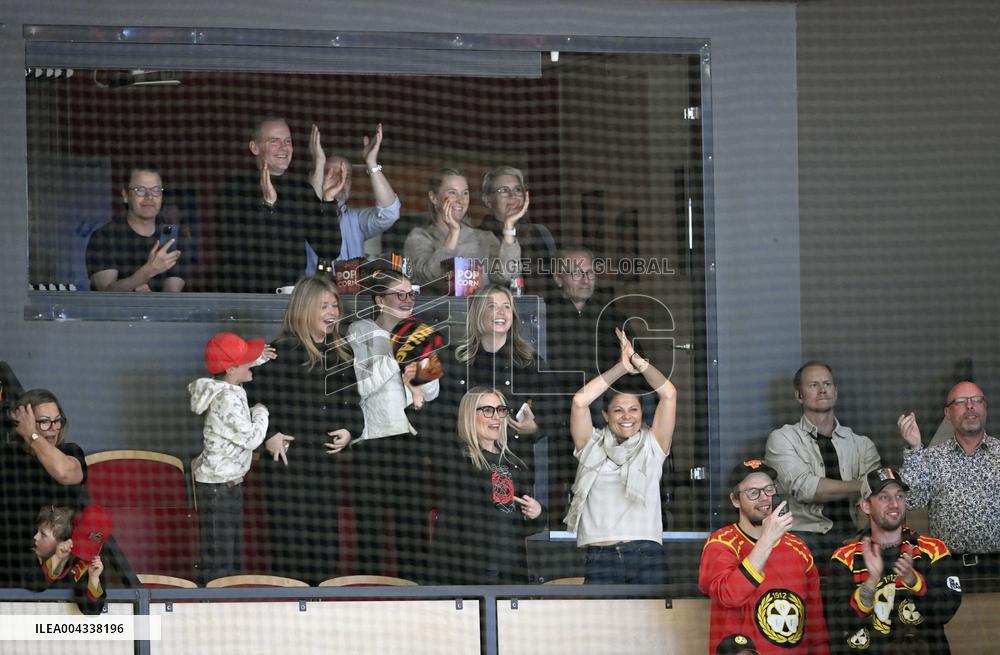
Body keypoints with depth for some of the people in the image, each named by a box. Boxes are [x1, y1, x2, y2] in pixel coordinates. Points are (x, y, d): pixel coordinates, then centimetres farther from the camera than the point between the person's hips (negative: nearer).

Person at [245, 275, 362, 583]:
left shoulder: (342, 355, 14)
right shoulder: (282, 351, -5)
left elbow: (352, 402, 22)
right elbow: (253, 396, -8)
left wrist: (349, 431, 4)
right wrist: (269, 436, -14)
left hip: (327, 462, 6)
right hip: (288, 463, -6)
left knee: (325, 543, 6)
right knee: (292, 542, -5)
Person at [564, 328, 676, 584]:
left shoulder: (652, 445, 14)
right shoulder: (592, 446, 14)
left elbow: (669, 394, 5)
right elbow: (580, 401, 0)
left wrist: (637, 359, 2)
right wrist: (622, 367, 2)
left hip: (647, 554, 0)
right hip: (600, 557, 0)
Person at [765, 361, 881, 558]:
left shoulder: (861, 444, 17)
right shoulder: (782, 438, 8)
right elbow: (802, 487, -8)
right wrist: (861, 486, -8)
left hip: (854, 536, 2)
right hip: (806, 534, -2)